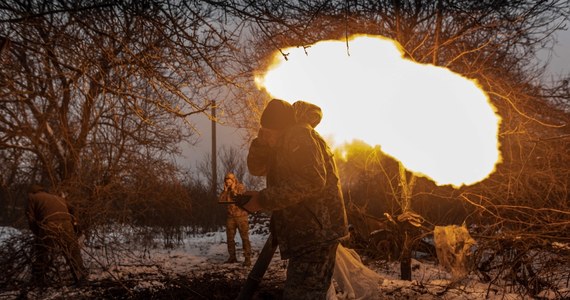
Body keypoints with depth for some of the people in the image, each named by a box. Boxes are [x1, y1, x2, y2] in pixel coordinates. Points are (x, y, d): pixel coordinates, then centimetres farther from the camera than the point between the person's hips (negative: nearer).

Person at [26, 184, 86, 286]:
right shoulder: (59, 198, 33)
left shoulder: (32, 198, 19)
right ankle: (80, 278, 19)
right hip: (66, 225, 3)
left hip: (48, 227, -3)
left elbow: (31, 219, 9)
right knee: (73, 254, 16)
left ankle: (38, 281, 22)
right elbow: (69, 212, 27)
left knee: (41, 255, 14)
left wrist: (37, 233, 18)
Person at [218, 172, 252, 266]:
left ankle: (247, 259, -9)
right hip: (230, 217, 5)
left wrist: (234, 190, -18)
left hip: (241, 216, -5)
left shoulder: (241, 187, -6)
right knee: (230, 237, 7)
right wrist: (225, 190, -10)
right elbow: (220, 201, -3)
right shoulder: (226, 189, 7)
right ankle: (232, 257, 17)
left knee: (245, 237, -7)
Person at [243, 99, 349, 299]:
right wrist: (262, 142, 0)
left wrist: (263, 199, -22)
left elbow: (311, 181, -25)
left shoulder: (299, 135, -14)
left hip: (316, 232, -11)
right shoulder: (284, 142, 18)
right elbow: (256, 168, 20)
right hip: (308, 232, 11)